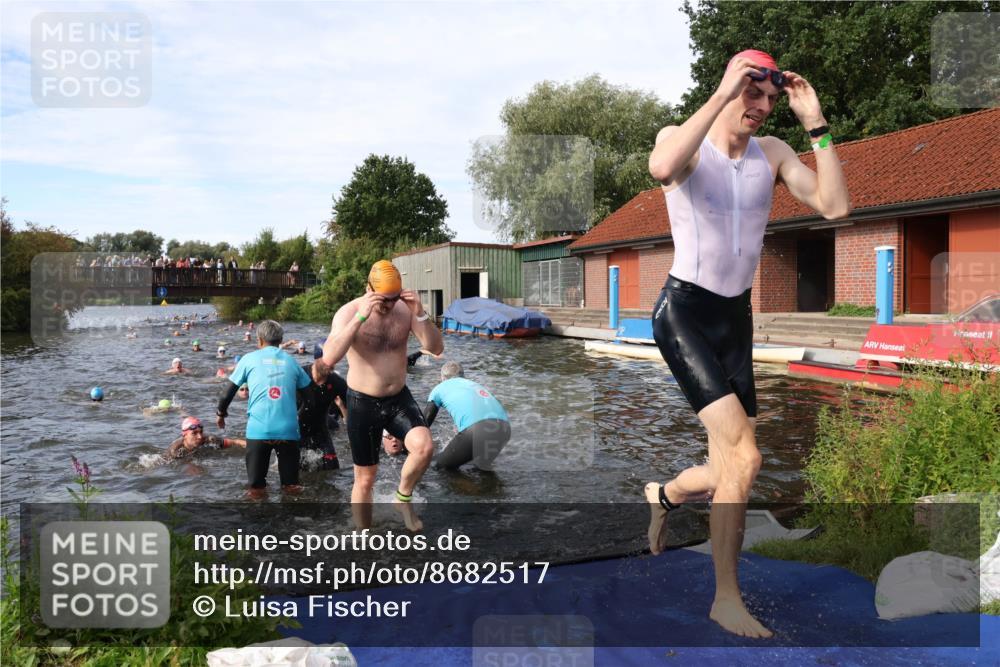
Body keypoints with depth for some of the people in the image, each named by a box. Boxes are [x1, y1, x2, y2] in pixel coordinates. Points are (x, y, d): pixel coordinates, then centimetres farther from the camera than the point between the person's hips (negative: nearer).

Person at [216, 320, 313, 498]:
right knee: (290, 478, 15)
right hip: (288, 428, 1)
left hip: (259, 428, -1)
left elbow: (229, 390, 11)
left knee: (257, 487, 14)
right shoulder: (290, 360, 14)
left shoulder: (249, 359, 9)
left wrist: (221, 413, 27)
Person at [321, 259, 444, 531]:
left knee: (424, 448, -24)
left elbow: (437, 349, -10)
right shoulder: (349, 312, -16)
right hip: (363, 403, -2)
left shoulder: (406, 309, -6)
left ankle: (403, 497, 6)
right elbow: (328, 359, -31)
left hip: (400, 398, 2)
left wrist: (420, 314, -24)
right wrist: (360, 317, -37)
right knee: (365, 479, 8)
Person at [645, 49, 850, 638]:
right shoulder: (681, 140, -4)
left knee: (728, 474, 7)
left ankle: (663, 495, 42)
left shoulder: (772, 153, 7)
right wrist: (722, 94, -25)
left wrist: (816, 123, -7)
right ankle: (727, 599, -2)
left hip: (737, 319, 6)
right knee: (745, 457, -19)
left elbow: (835, 206, -6)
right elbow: (662, 169, -31)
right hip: (685, 312, -5)